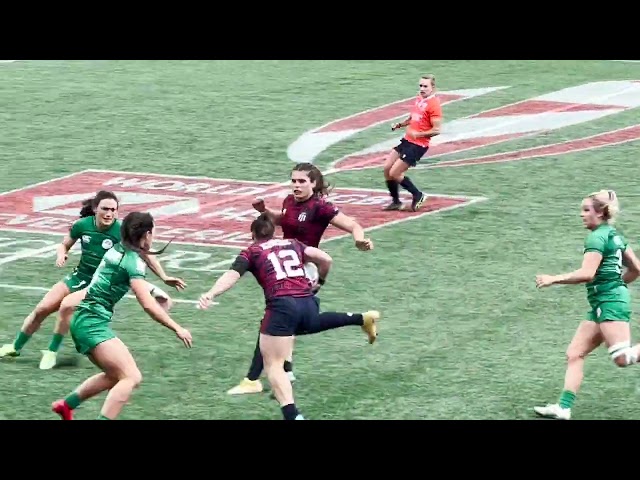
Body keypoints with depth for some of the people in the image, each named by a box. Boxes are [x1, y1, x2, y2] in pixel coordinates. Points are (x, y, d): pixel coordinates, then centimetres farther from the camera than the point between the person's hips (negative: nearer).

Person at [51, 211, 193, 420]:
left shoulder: (116, 250, 11)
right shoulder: (133, 261, -15)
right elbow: (148, 305, -21)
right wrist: (177, 328, -17)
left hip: (84, 322, 10)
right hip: (93, 324, -10)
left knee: (117, 376, 20)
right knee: (131, 378, -16)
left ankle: (66, 404, 27)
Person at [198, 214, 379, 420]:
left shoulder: (251, 252, 13)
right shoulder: (293, 244, 24)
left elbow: (232, 275, -5)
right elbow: (325, 259, 14)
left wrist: (211, 294, -20)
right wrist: (319, 280, 34)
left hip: (282, 306, -5)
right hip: (308, 303, 5)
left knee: (273, 366, -3)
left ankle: (292, 415, -23)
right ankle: (362, 319, 33)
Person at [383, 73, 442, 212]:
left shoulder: (433, 104, -17)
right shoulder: (419, 99, 10)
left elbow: (436, 130, -20)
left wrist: (417, 134, -24)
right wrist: (400, 125, 10)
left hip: (418, 145, -9)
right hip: (407, 140, 9)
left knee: (394, 173, -9)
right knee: (387, 168, 8)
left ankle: (418, 195, 9)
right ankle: (395, 201, 20)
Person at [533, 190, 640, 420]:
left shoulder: (597, 237, -11)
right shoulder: (614, 235, 17)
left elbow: (587, 273, -22)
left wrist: (554, 279, -18)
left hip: (609, 302, -10)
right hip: (601, 306, 10)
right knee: (574, 354, 4)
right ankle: (564, 407, -1)